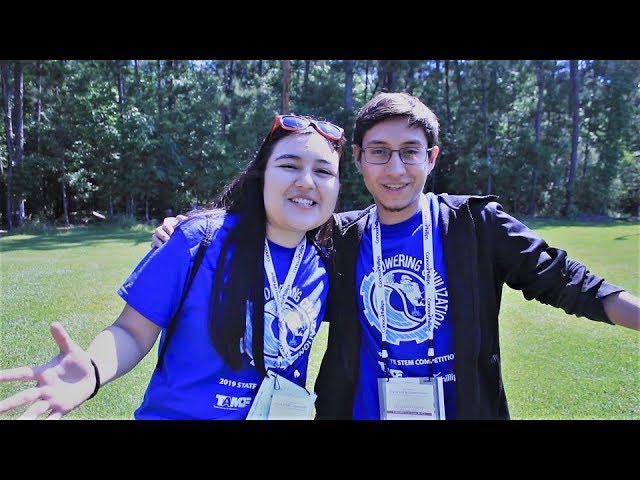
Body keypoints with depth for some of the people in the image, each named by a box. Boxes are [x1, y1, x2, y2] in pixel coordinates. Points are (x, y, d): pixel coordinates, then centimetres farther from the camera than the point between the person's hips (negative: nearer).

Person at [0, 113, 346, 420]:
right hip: (178, 413, -4)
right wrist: (92, 370, -34)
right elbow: (134, 333, -17)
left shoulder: (323, 266, -8)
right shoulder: (201, 239, -19)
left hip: (276, 413, 4)